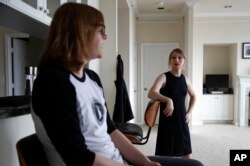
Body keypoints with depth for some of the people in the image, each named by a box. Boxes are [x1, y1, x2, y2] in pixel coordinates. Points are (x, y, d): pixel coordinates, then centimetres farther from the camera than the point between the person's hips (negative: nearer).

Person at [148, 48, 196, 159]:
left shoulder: (185, 79, 6)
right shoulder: (163, 77, -11)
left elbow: (193, 96, 24)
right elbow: (151, 93, -30)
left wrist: (189, 112, 12)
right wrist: (168, 100, -44)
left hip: (182, 120, 6)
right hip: (167, 121, -6)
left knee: (186, 154, 16)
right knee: (165, 155, 2)